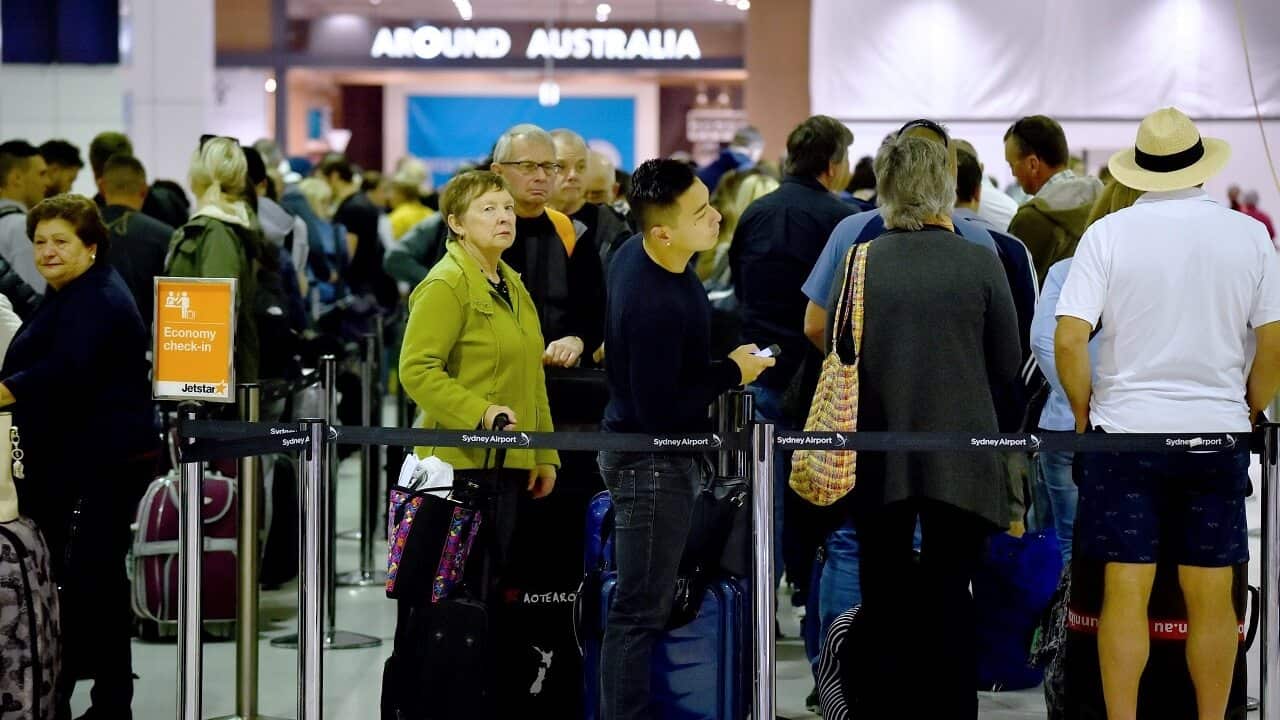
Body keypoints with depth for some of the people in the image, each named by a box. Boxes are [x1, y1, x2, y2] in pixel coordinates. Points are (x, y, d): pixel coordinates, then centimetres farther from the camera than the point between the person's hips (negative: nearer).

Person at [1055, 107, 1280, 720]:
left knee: (1125, 594, 1)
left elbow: (1069, 340, -11)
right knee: (1211, 598, 6)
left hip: (1125, 432, -1)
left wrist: (1084, 413, 4)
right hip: (1216, 433, 1)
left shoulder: (1108, 234, -5)